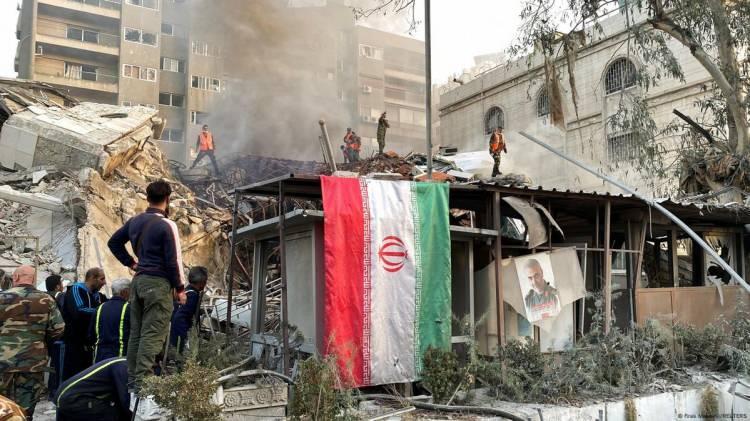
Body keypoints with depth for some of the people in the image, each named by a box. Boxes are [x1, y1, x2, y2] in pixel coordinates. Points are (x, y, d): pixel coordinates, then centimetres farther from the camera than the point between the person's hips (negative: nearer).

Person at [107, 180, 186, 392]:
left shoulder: (134, 221, 8)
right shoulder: (167, 225, -13)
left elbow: (113, 242, 22)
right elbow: (173, 260, -13)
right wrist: (180, 288, -4)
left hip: (138, 280, 8)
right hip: (159, 283, -7)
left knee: (136, 332, 13)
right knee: (152, 335, -5)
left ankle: (132, 380, 20)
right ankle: (142, 381, -7)